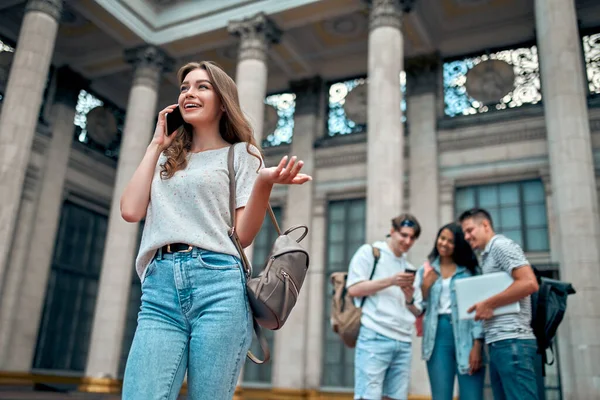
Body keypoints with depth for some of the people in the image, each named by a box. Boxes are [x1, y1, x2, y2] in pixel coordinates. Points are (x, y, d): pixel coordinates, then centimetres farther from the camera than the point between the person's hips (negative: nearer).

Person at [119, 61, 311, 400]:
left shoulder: (241, 153, 11)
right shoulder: (166, 160, 23)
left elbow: (243, 235, 2)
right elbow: (131, 210, 6)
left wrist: (264, 183, -17)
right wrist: (156, 145, 14)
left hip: (219, 287, -3)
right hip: (161, 287, 3)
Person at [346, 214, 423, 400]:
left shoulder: (409, 269, 23)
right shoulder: (369, 252, 7)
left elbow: (417, 312, 21)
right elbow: (353, 289, -5)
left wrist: (410, 300, -1)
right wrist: (391, 281, -11)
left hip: (404, 343, 6)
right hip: (374, 338, -6)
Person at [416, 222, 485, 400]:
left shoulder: (470, 270, 6)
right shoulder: (425, 270, 13)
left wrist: (477, 344, -10)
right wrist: (425, 287, -6)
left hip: (466, 337, -2)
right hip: (438, 336, 2)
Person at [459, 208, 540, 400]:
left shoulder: (501, 245, -4)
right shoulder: (487, 256, 23)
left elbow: (529, 283, -17)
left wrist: (488, 304, -13)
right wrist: (484, 307, 8)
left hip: (512, 341, -9)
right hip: (498, 342, 10)